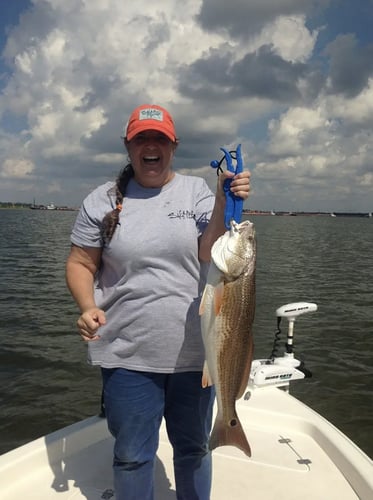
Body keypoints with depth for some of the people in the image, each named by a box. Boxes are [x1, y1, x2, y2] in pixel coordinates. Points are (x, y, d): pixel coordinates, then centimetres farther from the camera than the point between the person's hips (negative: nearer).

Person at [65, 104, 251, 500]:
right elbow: (80, 264, 4)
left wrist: (224, 203, -21)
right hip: (127, 354, 0)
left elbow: (209, 255, -9)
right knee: (132, 455, 13)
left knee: (194, 448, 18)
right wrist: (88, 307, -13)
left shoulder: (196, 191, 2)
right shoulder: (103, 200, 2)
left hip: (193, 351, 1)